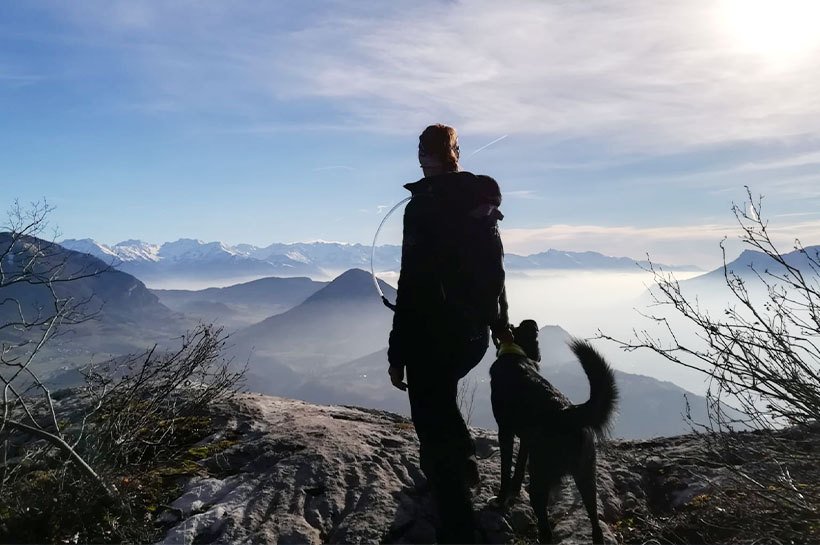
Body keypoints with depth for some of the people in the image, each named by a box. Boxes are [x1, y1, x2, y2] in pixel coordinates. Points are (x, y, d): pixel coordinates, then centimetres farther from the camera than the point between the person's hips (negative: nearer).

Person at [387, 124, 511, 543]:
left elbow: (413, 285, -21)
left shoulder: (423, 205, -17)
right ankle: (464, 463, 44)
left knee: (435, 431, 7)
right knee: (440, 398, 34)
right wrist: (500, 326, 25)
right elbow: (495, 272, 13)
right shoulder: (483, 203, 5)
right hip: (476, 334, 8)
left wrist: (397, 353, -15)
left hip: (434, 336, -7)